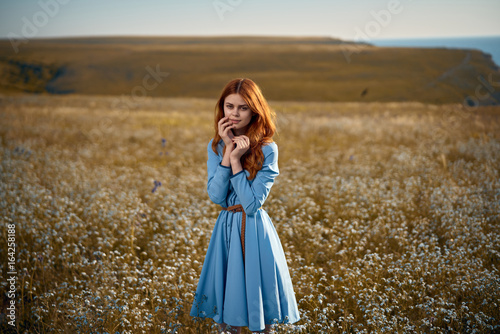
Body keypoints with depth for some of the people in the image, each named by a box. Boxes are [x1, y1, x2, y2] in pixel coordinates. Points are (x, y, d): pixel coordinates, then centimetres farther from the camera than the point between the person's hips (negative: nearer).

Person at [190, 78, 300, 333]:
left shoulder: (267, 150, -11)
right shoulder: (215, 146, 2)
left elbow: (252, 204, -17)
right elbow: (216, 196, -10)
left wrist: (236, 160, -19)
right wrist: (228, 150, -14)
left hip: (255, 231, -4)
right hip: (226, 229, 4)